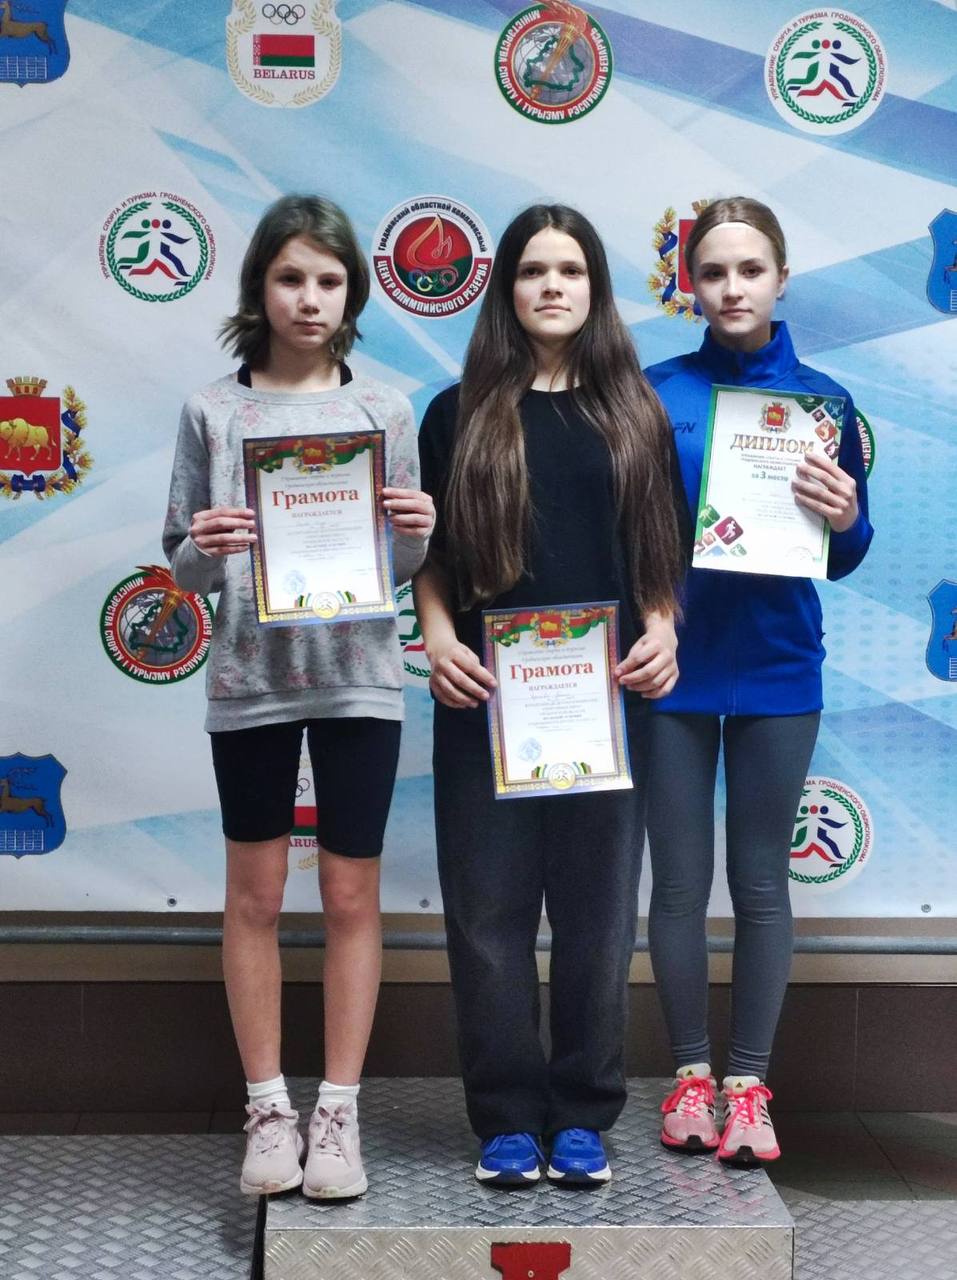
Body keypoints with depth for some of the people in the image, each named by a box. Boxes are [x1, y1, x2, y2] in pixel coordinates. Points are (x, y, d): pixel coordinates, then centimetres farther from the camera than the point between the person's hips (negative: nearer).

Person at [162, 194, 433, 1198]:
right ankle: (267, 1108, 21)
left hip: (358, 677, 0)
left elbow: (404, 570, 5)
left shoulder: (383, 409, 2)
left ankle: (338, 1111, 17)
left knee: (352, 897, 6)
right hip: (250, 679, 0)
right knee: (254, 896, 8)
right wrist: (203, 552, -18)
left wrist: (416, 537, -16)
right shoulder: (212, 411, 1)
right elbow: (183, 569, 4)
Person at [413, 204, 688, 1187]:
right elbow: (427, 555, 6)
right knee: (490, 910, 3)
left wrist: (662, 628, -6)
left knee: (597, 909, 5)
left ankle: (582, 1115, 18)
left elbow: (662, 552, 11)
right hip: (487, 698, -1)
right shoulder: (461, 414, 6)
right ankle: (506, 1116, 14)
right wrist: (437, 637, -9)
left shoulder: (636, 417, 10)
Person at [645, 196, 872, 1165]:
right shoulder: (655, 393, -2)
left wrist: (847, 520, -15)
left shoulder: (820, 399, 2)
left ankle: (748, 1083, 20)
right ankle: (690, 1074, 23)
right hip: (673, 664, -1)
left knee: (761, 881, 8)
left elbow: (841, 561, 6)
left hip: (775, 668, 1)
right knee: (680, 880, 7)